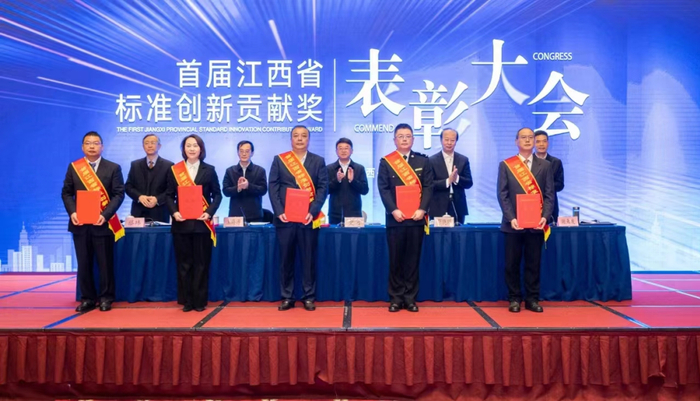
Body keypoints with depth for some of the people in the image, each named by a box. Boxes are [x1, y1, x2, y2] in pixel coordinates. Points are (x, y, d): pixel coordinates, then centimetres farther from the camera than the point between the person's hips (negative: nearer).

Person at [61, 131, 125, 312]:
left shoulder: (113, 168, 2)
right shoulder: (73, 167, 9)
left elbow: (119, 194, -4)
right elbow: (66, 193, 8)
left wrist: (105, 215, -16)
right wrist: (72, 212, -9)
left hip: (103, 223, -2)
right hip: (80, 223, 2)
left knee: (105, 263, 3)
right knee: (83, 263, 7)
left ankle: (106, 297, 14)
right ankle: (87, 298, 18)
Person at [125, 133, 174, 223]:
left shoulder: (168, 165, 3)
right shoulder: (135, 165, 13)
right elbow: (128, 186, 8)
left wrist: (157, 199, -17)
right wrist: (139, 197, -11)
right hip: (138, 213, 2)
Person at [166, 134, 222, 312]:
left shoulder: (209, 170, 5)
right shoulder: (174, 170, 7)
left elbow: (217, 194, 3)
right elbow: (169, 195, 6)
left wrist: (210, 212, -12)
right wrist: (174, 212, -11)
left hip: (202, 223, -1)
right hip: (181, 223, 1)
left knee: (201, 263, 3)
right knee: (184, 263, 5)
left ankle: (200, 300, 11)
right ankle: (186, 300, 13)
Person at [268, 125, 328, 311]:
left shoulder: (318, 161, 9)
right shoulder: (279, 160, 9)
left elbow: (323, 188, 1)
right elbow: (273, 187, 3)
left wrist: (313, 211, -12)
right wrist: (279, 212, -10)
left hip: (309, 217, 0)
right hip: (285, 217, 0)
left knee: (309, 258, 3)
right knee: (286, 258, 5)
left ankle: (309, 297, 13)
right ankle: (287, 297, 15)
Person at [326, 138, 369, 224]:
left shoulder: (360, 168, 7)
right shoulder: (329, 168, 6)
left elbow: (365, 190, 0)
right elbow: (326, 189, -1)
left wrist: (352, 180, -15)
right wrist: (337, 180, -18)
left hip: (354, 214, 0)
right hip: (335, 214, 0)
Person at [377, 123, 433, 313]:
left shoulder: (423, 161, 9)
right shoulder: (386, 162, 5)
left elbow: (428, 187, 2)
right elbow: (383, 189, -3)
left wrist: (422, 209, -12)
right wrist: (394, 210, -16)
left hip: (416, 217, 1)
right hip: (395, 218, -1)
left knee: (413, 259, 5)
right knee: (395, 259, 4)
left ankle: (410, 298, 13)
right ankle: (396, 298, 12)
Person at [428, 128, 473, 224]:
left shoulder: (463, 160, 8)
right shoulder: (432, 161, 0)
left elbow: (469, 183, 4)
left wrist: (457, 178, -15)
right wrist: (447, 181, -19)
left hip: (458, 208, 2)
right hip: (439, 208, -2)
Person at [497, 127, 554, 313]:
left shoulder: (545, 165, 8)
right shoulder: (505, 165, 4)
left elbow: (549, 194, 4)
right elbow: (502, 195, -2)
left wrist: (545, 216, -11)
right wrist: (511, 218, -13)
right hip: (514, 223, -1)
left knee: (533, 263, 7)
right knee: (512, 264, 4)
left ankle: (532, 299, 16)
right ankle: (514, 299, 15)